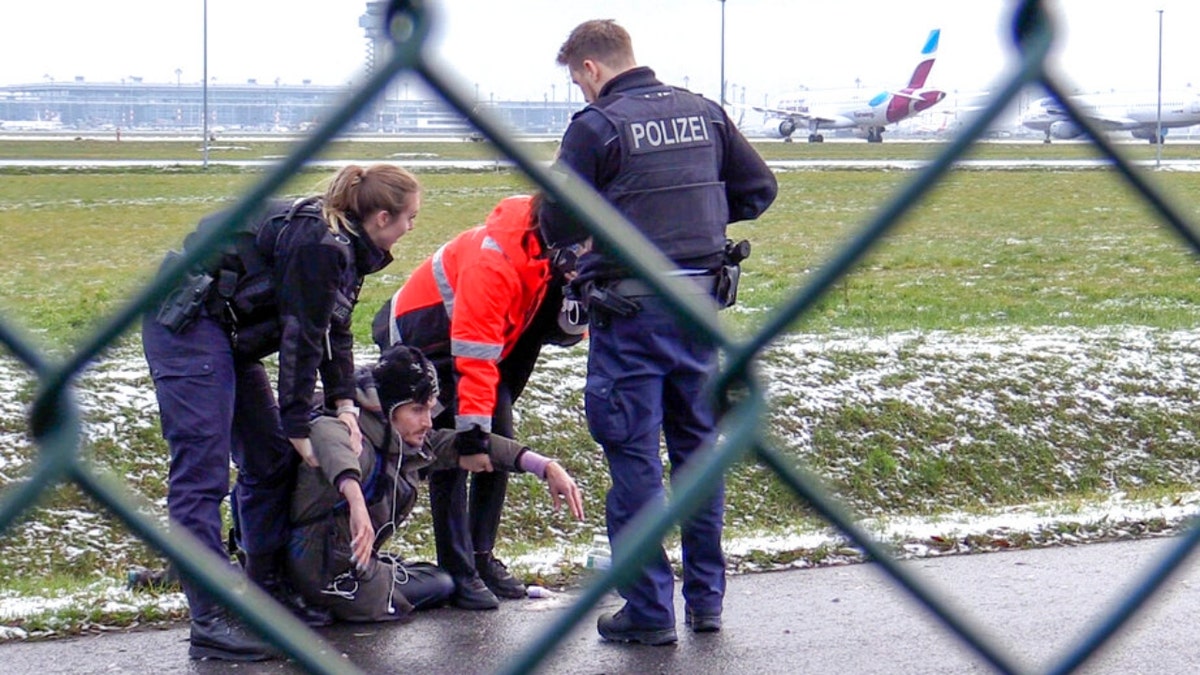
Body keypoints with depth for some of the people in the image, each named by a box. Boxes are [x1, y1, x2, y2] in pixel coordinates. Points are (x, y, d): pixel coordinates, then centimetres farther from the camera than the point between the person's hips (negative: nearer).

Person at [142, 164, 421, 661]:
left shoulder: (343, 244, 9)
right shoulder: (318, 243, -22)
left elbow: (335, 329, 14)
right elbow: (301, 337, -19)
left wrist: (344, 402, 3)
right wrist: (298, 426, -14)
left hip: (228, 335, 11)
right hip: (188, 324, -11)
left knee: (270, 458, 12)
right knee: (202, 471, -13)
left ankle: (266, 591, 20)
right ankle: (211, 622, -16)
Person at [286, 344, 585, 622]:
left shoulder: (405, 445, -1)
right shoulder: (359, 445, -27)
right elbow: (326, 432, -51)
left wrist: (546, 467, -2)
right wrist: (356, 501, -67)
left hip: (357, 564, 8)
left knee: (440, 580, 22)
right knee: (440, 584, 7)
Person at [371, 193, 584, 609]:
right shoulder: (494, 257, -36)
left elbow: (568, 331, -5)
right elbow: (473, 356, -35)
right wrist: (472, 434, -34)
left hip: (492, 339, 8)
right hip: (426, 337, -8)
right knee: (452, 455, -13)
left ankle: (482, 558, 14)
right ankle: (457, 573, -11)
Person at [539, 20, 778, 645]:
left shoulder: (596, 125, -10)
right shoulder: (704, 113, 7)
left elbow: (558, 225, -9)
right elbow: (759, 189, 12)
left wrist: (585, 239, 12)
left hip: (631, 312, -6)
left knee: (634, 457, 1)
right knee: (698, 447, 15)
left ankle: (650, 610, 3)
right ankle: (706, 598, 21)